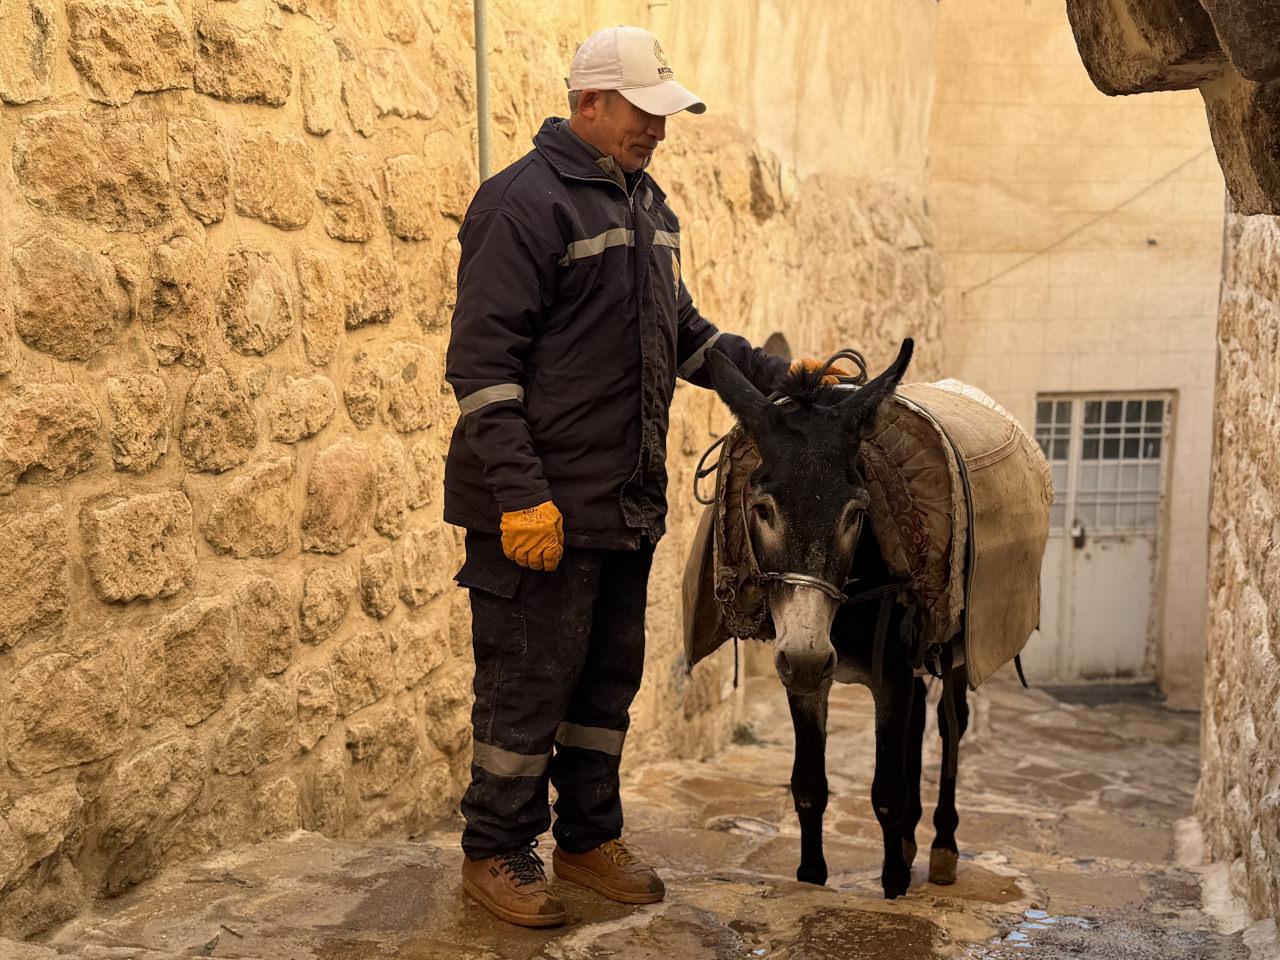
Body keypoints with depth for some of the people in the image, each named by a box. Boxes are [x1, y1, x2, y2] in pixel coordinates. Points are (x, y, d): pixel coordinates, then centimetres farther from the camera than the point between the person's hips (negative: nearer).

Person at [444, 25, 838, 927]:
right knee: (529, 683, 2)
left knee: (610, 676, 16)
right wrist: (519, 494, -22)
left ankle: (590, 838, 32)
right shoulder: (526, 201, -13)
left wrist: (775, 372, 9)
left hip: (628, 505, 8)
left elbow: (685, 333, 22)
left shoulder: (647, 206, 14)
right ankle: (496, 853, 19)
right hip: (543, 508, -8)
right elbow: (483, 361, -18)